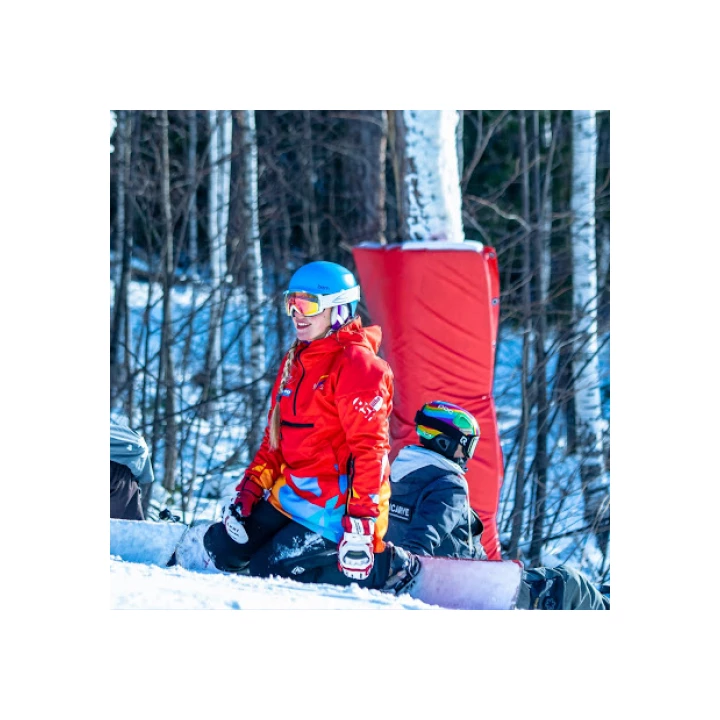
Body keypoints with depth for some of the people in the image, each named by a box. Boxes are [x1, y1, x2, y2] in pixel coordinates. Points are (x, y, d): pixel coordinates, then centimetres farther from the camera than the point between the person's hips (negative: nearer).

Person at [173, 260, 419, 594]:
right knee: (219, 551, 3)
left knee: (265, 573, -14)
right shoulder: (295, 362, 15)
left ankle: (386, 567, -3)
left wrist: (362, 522, -27)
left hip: (334, 506, -9)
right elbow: (276, 435, 21)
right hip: (290, 497, 9)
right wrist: (249, 488, 10)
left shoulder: (356, 365, -15)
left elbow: (370, 448, -21)